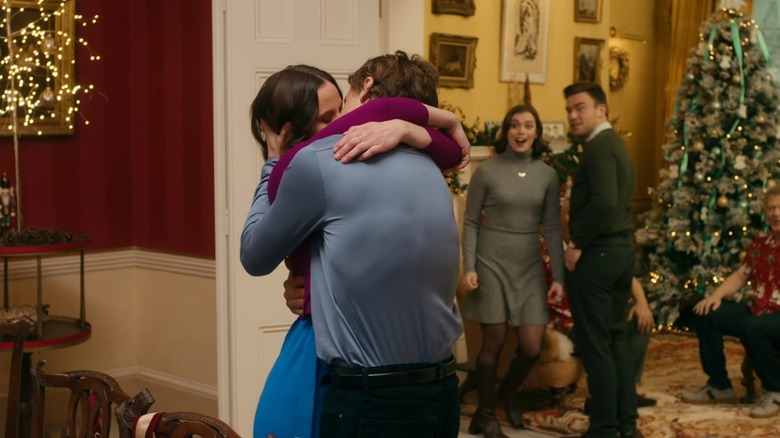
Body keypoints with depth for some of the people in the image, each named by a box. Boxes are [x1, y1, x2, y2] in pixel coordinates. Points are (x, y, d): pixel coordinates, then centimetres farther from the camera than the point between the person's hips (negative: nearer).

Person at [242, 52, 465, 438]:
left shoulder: (318, 159, -10)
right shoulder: (431, 174, 10)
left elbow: (255, 256, 5)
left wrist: (274, 163, 16)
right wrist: (313, 287, 18)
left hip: (373, 404, -6)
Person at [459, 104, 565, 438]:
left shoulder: (547, 175, 4)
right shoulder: (487, 171, -5)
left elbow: (552, 228, 6)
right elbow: (470, 223, -2)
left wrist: (559, 276, 2)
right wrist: (469, 268, -11)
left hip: (529, 267, 3)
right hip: (491, 263, -3)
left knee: (532, 346, 0)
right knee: (494, 342, 2)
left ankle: (510, 392, 32)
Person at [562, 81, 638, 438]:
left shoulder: (598, 146, -13)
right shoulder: (616, 144, 18)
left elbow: (604, 202, -26)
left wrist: (576, 244, -16)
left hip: (596, 255, -10)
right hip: (621, 251, 10)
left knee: (593, 344, -2)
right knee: (615, 340, 14)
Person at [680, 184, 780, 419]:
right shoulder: (760, 242, 11)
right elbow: (740, 276, 18)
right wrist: (716, 295, -1)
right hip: (758, 311, 8)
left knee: (751, 327, -37)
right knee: (705, 314, -4)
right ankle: (720, 386, 4)